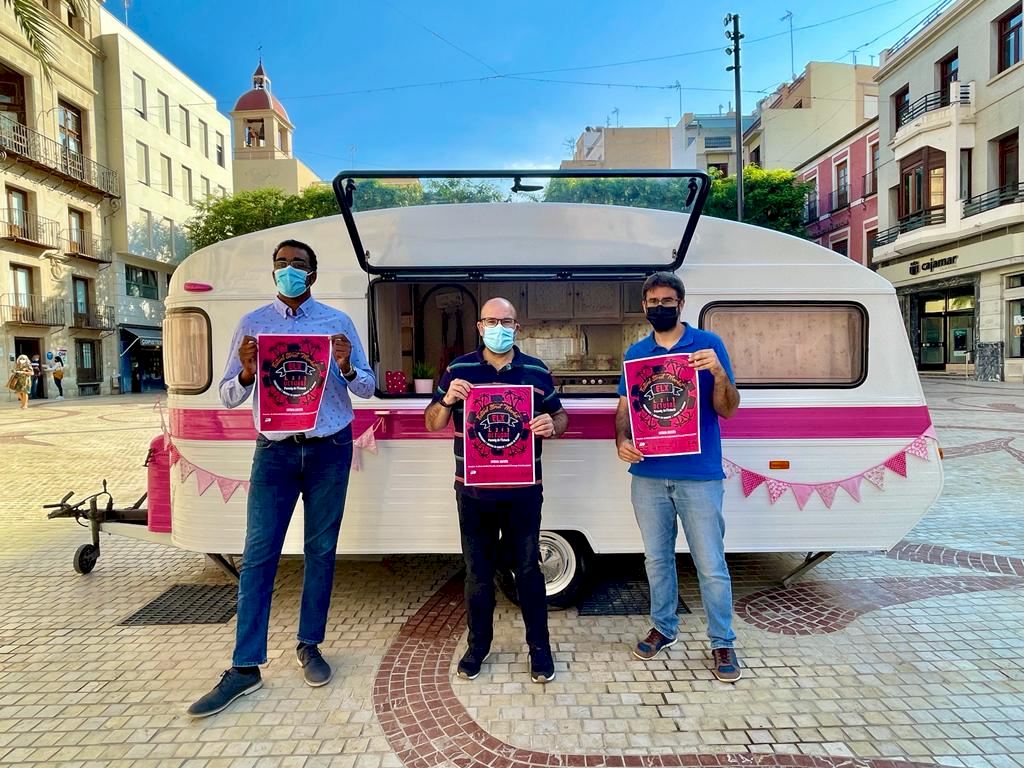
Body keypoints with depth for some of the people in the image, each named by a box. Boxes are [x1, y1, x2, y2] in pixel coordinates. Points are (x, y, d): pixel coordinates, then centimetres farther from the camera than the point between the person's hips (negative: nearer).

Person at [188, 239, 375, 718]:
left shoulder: (338, 321, 4)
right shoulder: (252, 324, 5)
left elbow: (367, 388, 5)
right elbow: (228, 396, 5)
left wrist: (346, 368, -16)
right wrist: (246, 373, -17)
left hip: (330, 448, 0)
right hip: (275, 450, 0)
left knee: (320, 551, 8)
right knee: (259, 555, 0)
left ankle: (309, 647, 23)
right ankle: (244, 668, 8)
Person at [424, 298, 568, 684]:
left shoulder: (537, 371, 4)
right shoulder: (458, 370, 2)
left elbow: (560, 416, 11)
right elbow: (432, 423, 4)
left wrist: (552, 426, -13)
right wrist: (447, 400, -18)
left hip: (523, 491, 0)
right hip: (473, 491, 1)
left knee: (528, 569, 9)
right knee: (477, 572, 13)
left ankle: (540, 648, 25)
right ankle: (477, 645, 30)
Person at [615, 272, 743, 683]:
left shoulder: (707, 344, -1)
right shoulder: (636, 352, 8)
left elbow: (727, 409, -3)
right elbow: (624, 407, 10)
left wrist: (719, 374, -23)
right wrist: (622, 442, -10)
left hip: (699, 475, -3)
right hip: (649, 475, 4)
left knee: (711, 565, 4)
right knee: (657, 559, 16)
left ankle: (722, 642, 21)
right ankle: (663, 627, 34)